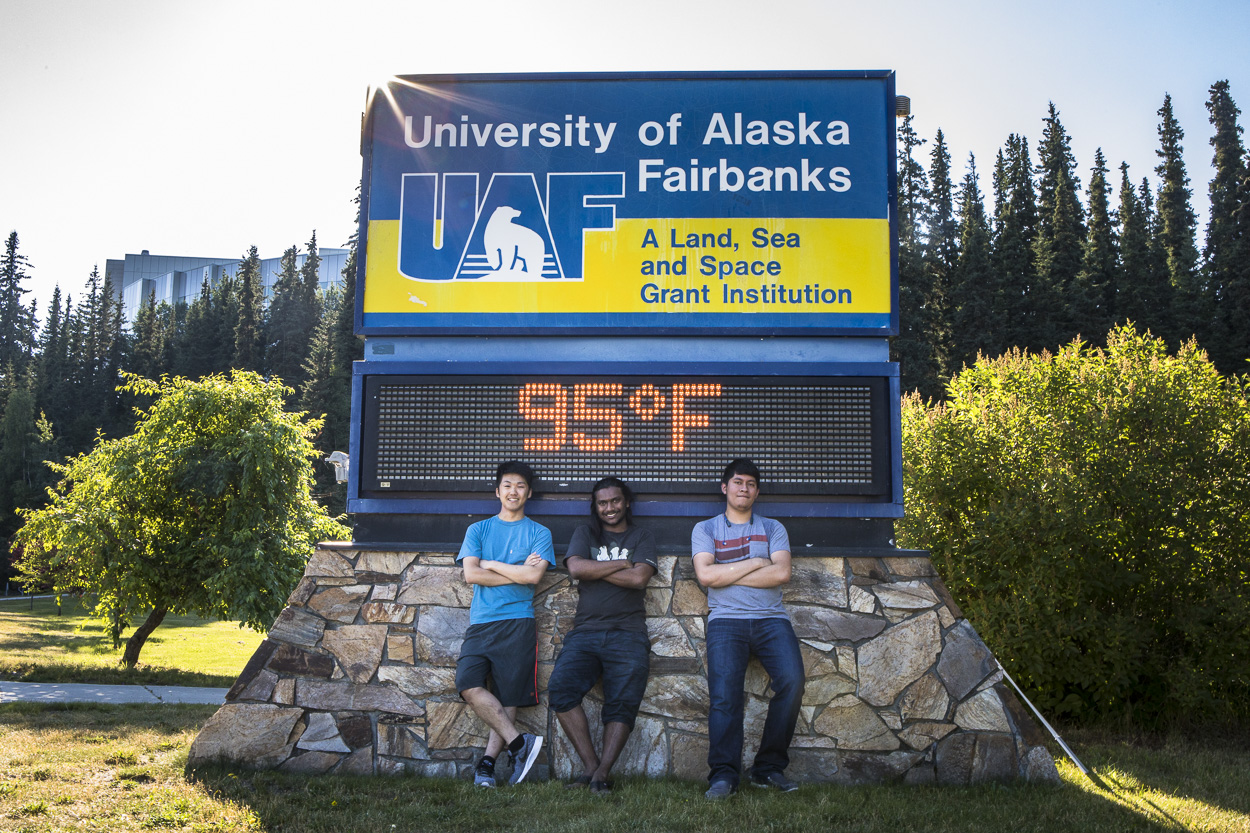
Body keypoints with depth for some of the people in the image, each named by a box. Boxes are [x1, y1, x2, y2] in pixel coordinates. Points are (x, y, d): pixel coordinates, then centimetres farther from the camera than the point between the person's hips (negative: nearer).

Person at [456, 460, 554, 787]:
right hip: (481, 622, 2)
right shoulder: (478, 530, 15)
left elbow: (534, 576, -6)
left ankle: (488, 761, 1)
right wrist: (518, 573, -3)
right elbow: (471, 574, 0)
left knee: (508, 698, -5)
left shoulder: (539, 533, 10)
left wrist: (490, 564, 0)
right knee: (468, 684, -18)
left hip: (517, 623, -1)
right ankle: (519, 741, -13)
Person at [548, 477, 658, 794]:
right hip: (585, 631, 1)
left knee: (623, 702, -17)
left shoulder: (643, 537, 15)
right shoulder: (585, 533, 19)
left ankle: (602, 773, -12)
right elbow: (576, 568, -1)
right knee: (560, 688, -22)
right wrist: (623, 564, 1)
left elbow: (639, 578, -3)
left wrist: (594, 570, 1)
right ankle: (590, 765, -13)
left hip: (627, 633, -1)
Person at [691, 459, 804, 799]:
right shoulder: (705, 529, 15)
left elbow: (781, 573, 1)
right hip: (726, 619, -1)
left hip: (771, 618, 1)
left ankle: (769, 768, -10)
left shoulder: (772, 528, 19)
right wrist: (756, 563, 0)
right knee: (724, 692, -21)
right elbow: (705, 575, -2)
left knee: (792, 680, -21)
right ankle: (724, 774, -16)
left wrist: (727, 575, -2)